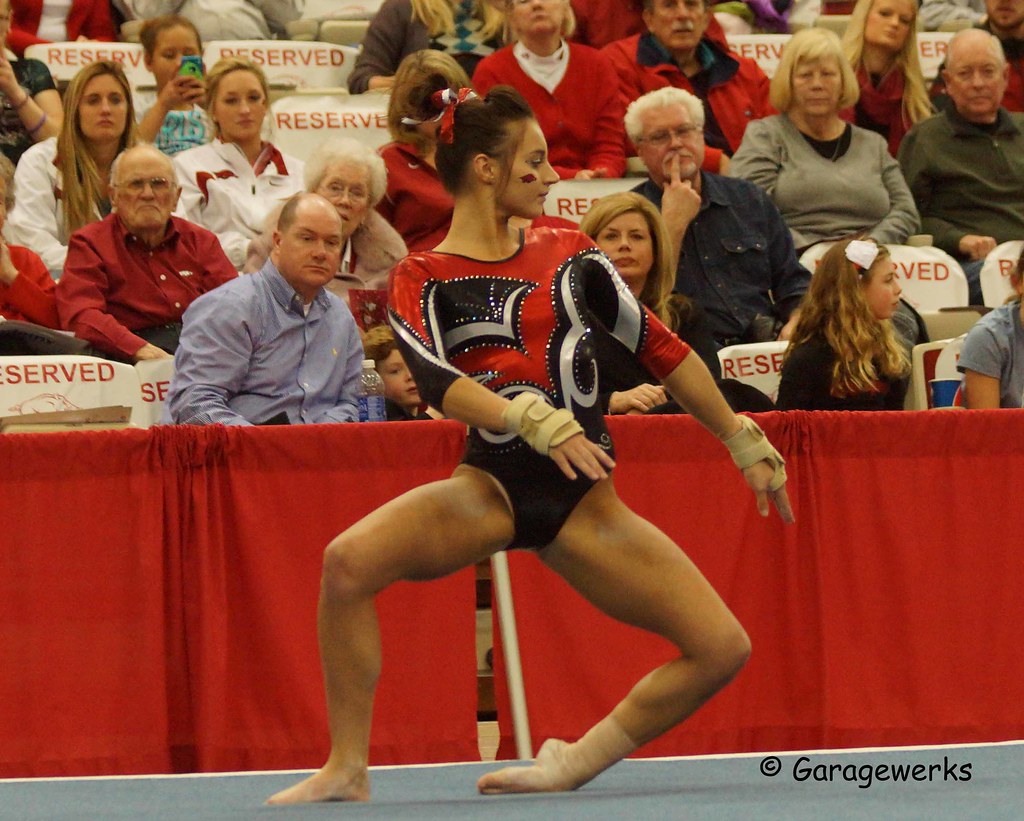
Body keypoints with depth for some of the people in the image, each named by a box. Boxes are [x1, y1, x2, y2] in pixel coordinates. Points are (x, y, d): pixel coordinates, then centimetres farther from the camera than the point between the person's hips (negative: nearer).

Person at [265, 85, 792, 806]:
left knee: (724, 648, -10)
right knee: (350, 560, -33)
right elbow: (436, 381, -18)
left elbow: (658, 346, 18)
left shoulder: (567, 254, 12)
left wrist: (744, 443, 20)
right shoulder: (421, 281, 1)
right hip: (494, 486, -3)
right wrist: (534, 421, -34)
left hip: (581, 498, 3)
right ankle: (348, 768, -19)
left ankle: (573, 764, 5)